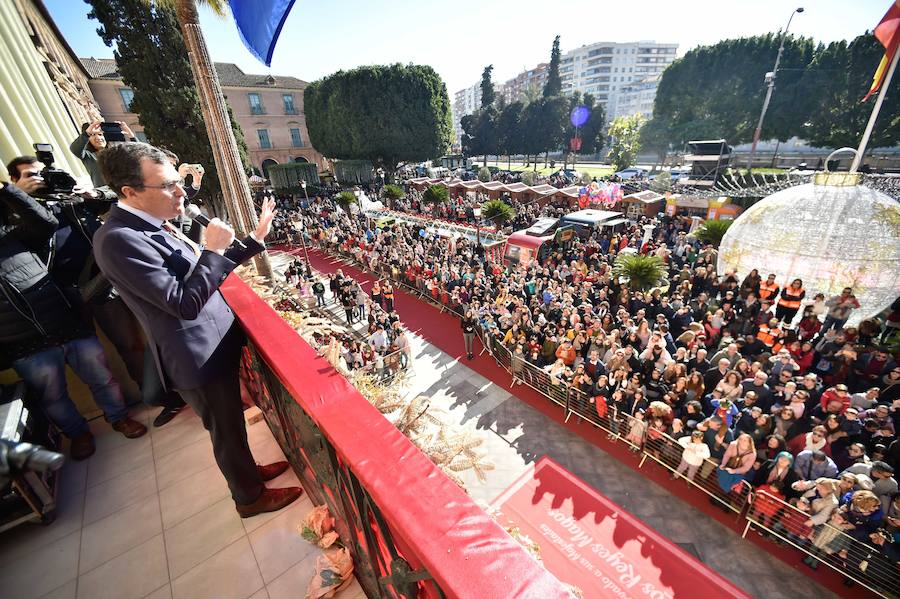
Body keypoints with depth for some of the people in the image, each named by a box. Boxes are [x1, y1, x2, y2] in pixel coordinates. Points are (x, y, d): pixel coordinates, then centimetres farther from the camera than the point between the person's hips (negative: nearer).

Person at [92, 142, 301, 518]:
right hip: (199, 358, -9)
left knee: (231, 423, 26)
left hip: (215, 343, 9)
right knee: (227, 430, 12)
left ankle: (248, 471, 49)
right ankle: (250, 497, 36)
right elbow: (185, 304, -26)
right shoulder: (118, 240, -24)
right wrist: (214, 250, -21)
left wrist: (256, 237, 6)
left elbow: (210, 272, 12)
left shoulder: (153, 226, 5)